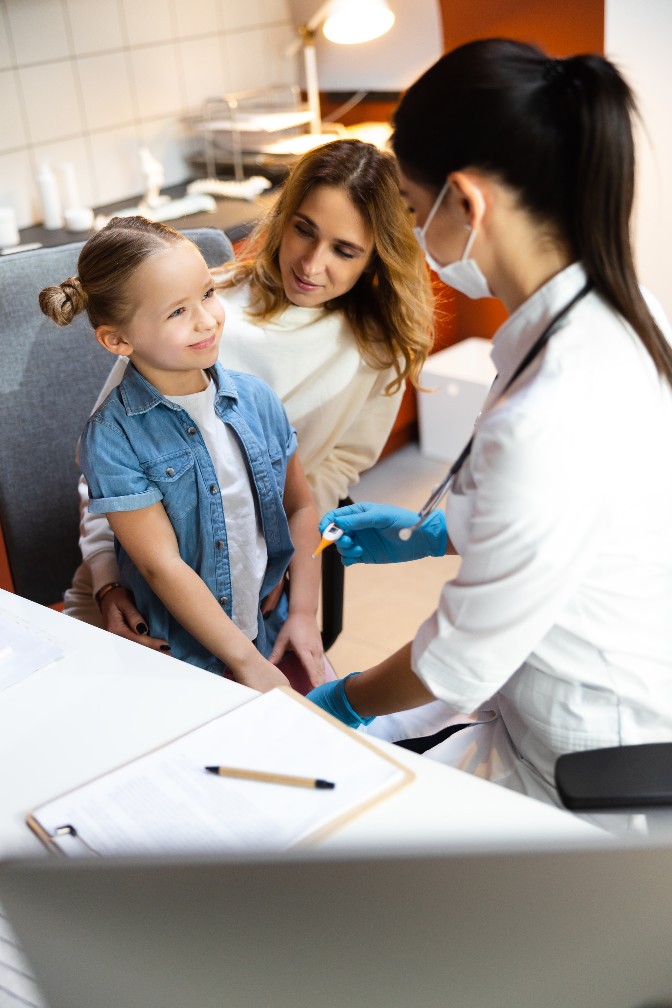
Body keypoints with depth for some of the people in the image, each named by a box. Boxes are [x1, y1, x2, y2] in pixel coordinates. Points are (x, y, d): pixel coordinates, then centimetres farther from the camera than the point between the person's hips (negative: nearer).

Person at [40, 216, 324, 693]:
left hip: (275, 632, 4)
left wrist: (303, 612, -1)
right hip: (182, 660, -4)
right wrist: (247, 662, -16)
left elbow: (300, 506, 8)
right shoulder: (113, 437, -15)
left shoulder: (256, 398, -1)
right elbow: (162, 566, -17)